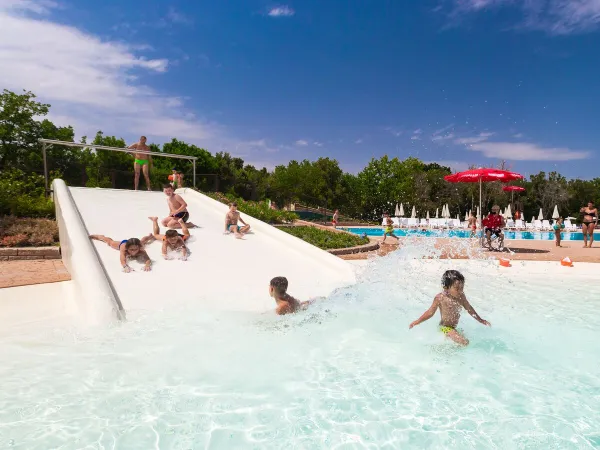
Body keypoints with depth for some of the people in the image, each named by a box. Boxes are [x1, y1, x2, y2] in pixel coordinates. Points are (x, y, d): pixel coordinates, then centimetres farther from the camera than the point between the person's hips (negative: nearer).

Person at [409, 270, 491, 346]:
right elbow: (430, 312, -13)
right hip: (445, 328, -7)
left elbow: (469, 308, 13)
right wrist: (417, 322, -20)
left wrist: (480, 320, 22)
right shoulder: (440, 298, -20)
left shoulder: (461, 296, -4)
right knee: (464, 342, -22)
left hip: (454, 327, 8)